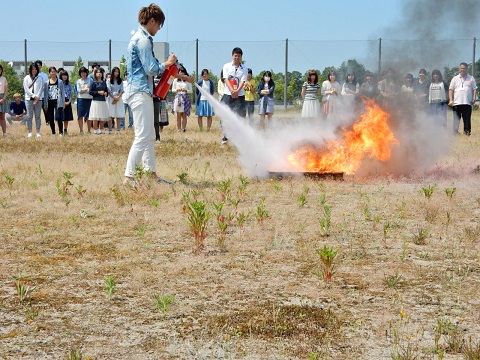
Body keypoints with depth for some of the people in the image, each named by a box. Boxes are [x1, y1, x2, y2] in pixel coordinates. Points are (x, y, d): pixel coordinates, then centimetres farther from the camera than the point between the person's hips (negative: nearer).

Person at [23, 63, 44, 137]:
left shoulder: (40, 78, 7)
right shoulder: (26, 78, 6)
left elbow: (41, 89, 2)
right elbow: (26, 89, 1)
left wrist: (37, 98, -7)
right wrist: (34, 96, -8)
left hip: (38, 99, 0)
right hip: (29, 99, 0)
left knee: (38, 116, 0)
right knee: (29, 116, -2)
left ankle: (38, 132, 1)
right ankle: (29, 132, 1)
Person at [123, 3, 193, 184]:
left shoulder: (140, 38, 20)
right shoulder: (143, 40, -13)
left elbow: (152, 67, 25)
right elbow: (151, 69, -18)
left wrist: (183, 77, 25)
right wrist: (167, 63, 0)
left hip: (141, 92, 11)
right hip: (140, 92, -11)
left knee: (149, 136, 14)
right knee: (142, 137, -13)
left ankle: (151, 173, 19)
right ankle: (129, 176, -15)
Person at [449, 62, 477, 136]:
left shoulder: (471, 78, 10)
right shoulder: (455, 78, 11)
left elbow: (474, 89, 10)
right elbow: (451, 90, 9)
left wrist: (474, 99, -4)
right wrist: (450, 100, -2)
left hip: (467, 102, 0)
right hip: (457, 102, 0)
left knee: (467, 119, 2)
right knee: (456, 119, -4)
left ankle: (467, 131, 8)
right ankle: (455, 132, -4)